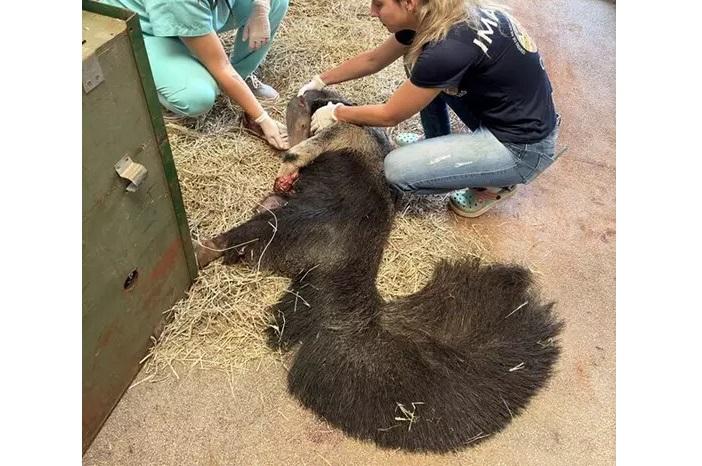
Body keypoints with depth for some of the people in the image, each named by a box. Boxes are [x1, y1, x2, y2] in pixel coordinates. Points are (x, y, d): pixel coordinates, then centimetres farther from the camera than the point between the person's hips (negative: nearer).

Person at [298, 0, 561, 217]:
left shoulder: (449, 48, -30)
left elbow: (390, 116, -16)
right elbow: (374, 60, 12)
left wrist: (335, 113, -1)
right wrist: (320, 81, 18)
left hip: (522, 146, -8)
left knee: (397, 170, -16)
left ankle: (495, 185, 4)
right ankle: (439, 145, 21)